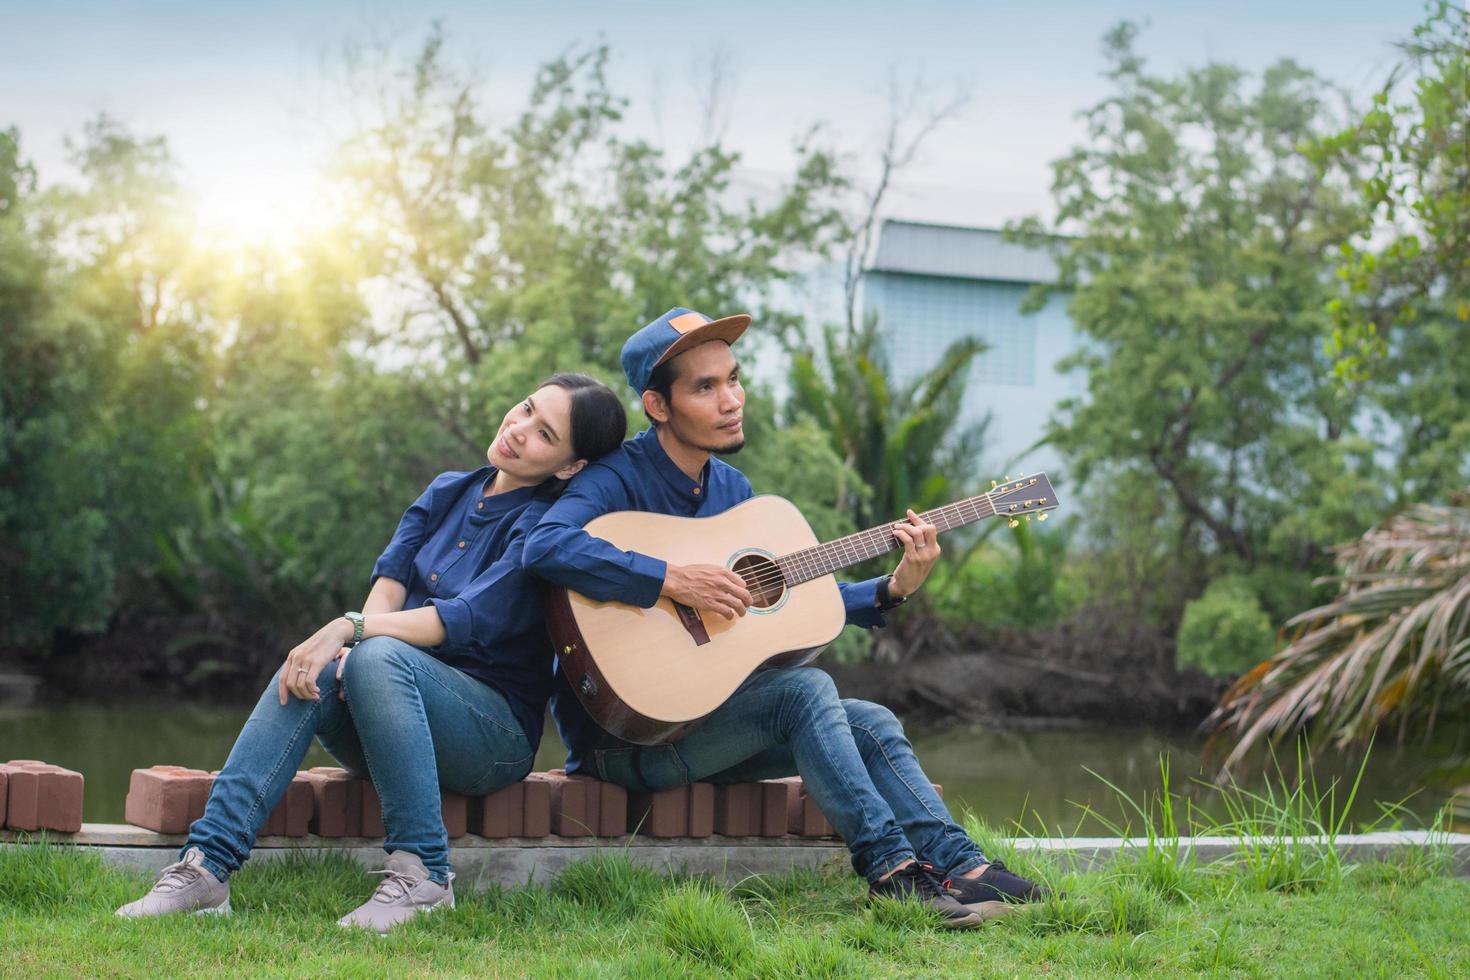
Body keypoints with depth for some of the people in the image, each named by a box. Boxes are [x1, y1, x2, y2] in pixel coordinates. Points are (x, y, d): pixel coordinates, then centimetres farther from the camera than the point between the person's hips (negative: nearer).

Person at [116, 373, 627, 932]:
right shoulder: (447, 493, 14)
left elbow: (468, 620, -20)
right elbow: (390, 578, 1)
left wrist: (352, 630, -30)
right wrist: (349, 646, -19)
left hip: (496, 730, -6)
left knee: (379, 658, -35)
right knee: (311, 674, -26)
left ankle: (423, 875, -31)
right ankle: (207, 863, -34)